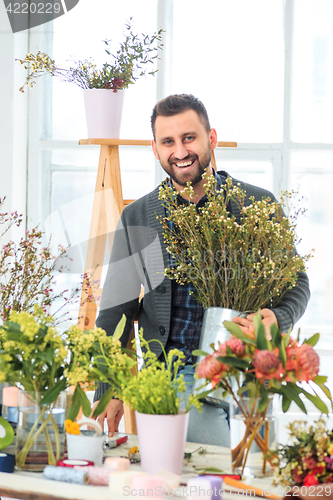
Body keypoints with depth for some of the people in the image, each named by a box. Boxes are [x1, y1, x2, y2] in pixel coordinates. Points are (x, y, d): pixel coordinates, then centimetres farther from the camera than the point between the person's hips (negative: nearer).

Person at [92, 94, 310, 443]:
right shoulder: (137, 218, 7)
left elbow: (296, 283, 10)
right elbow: (116, 310, 10)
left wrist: (277, 320, -14)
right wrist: (107, 389, 3)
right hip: (177, 373, -1)